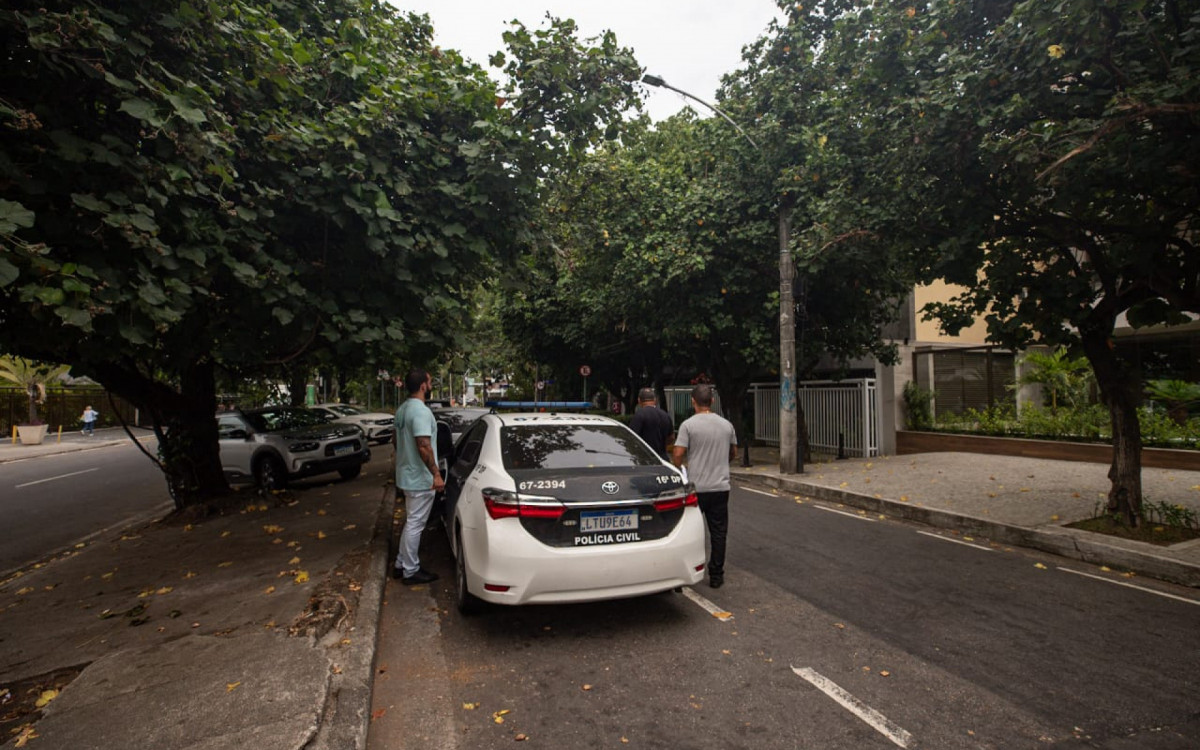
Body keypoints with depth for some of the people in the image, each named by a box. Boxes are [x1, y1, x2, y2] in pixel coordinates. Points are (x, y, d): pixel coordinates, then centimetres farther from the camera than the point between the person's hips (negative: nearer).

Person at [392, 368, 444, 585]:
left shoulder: (402, 409, 11)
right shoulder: (421, 411, -21)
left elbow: (397, 441, 20)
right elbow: (424, 446, -27)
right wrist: (436, 474, -25)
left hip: (407, 476, 10)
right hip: (420, 479, -10)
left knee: (411, 522, 20)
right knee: (415, 524, 1)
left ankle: (401, 564, 28)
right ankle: (411, 571, 11)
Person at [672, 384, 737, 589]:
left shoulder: (688, 424, -10)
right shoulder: (726, 425, 5)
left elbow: (678, 454, -14)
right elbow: (733, 453, 16)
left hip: (696, 487, -3)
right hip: (721, 487, 3)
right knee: (718, 533, 8)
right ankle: (716, 576, 13)